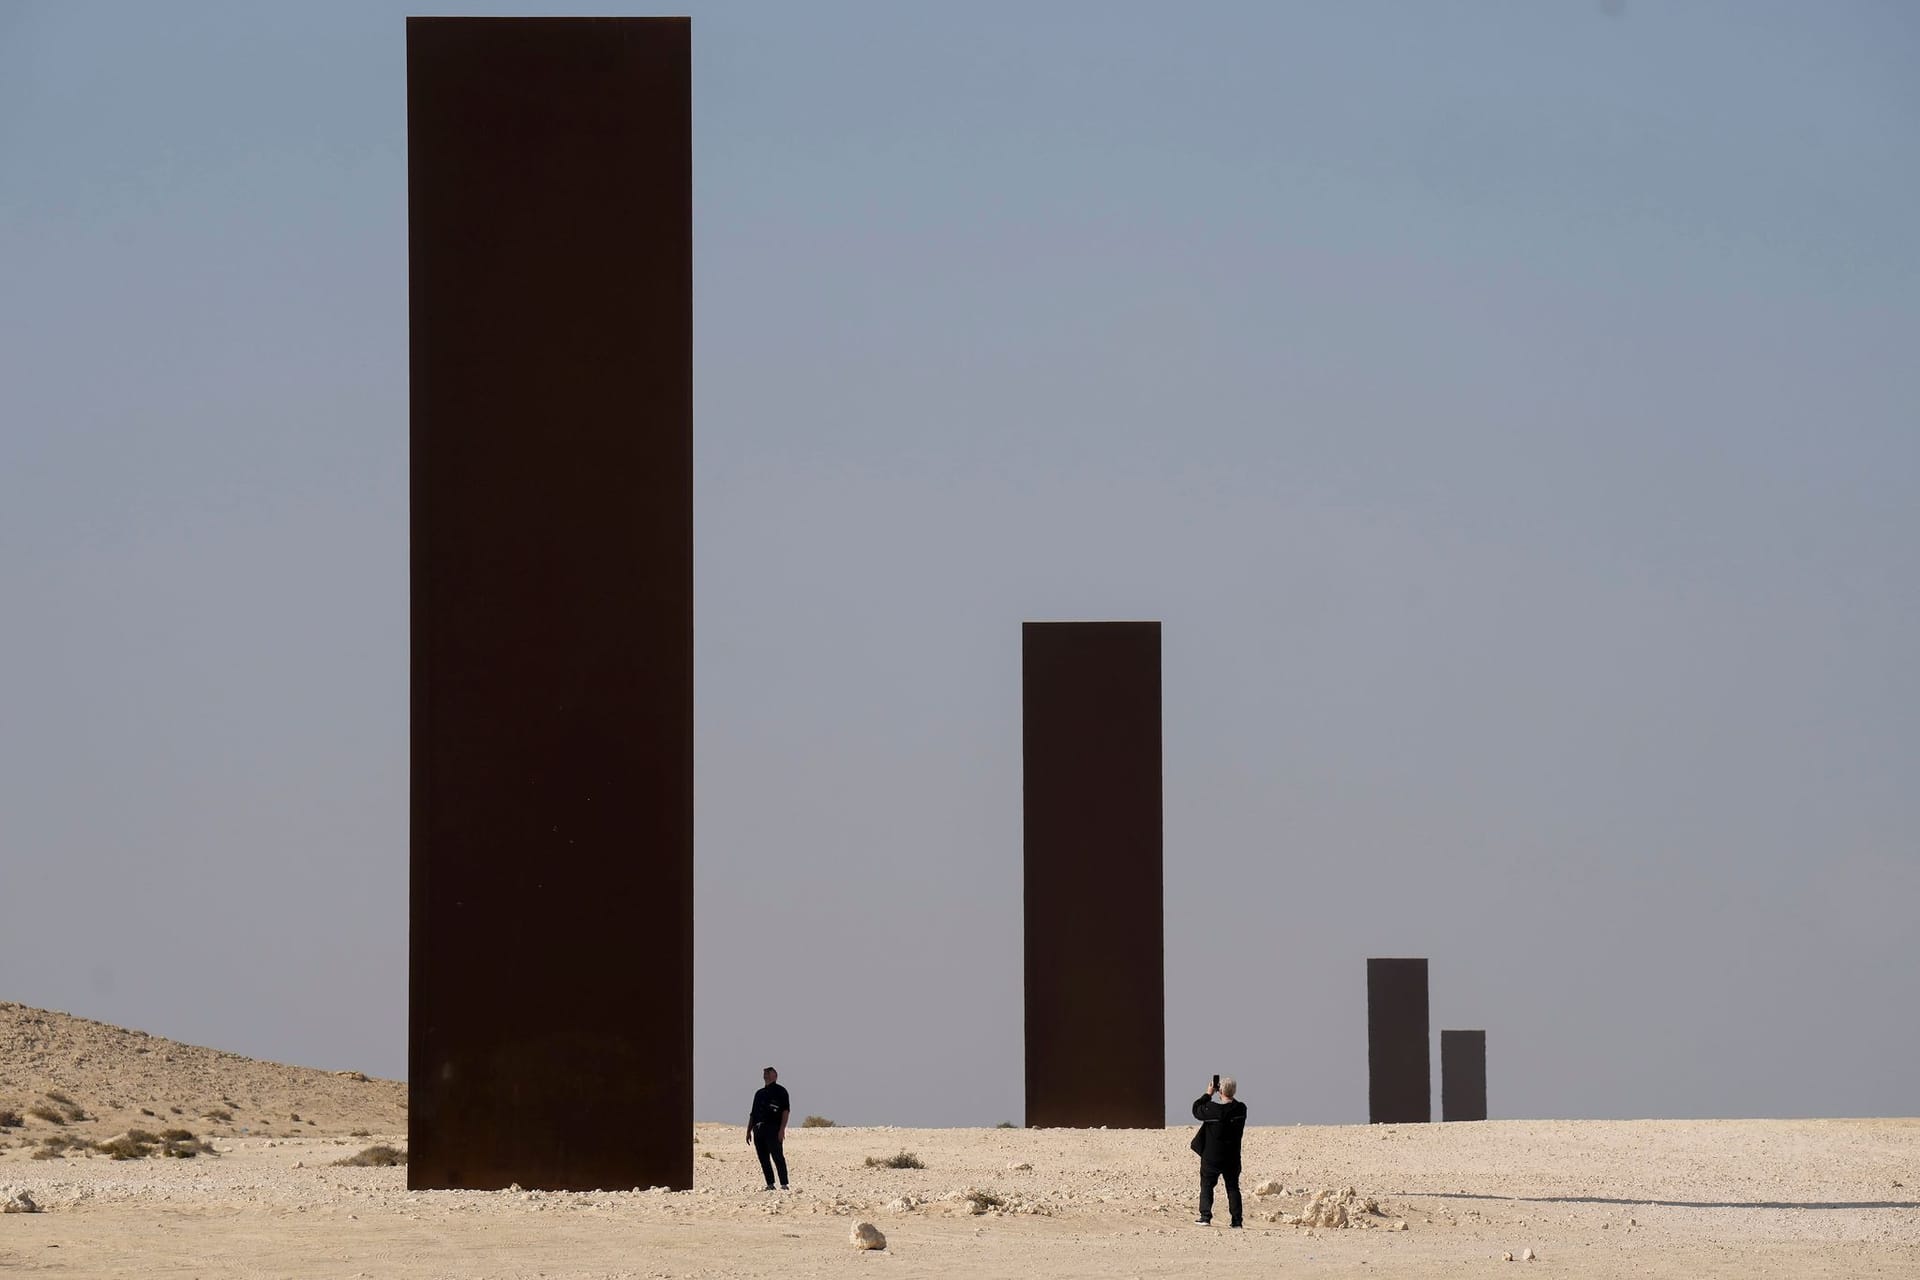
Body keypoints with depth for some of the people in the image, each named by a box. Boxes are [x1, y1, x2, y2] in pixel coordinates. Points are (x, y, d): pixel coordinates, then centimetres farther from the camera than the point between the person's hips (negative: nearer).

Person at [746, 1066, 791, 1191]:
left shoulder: (779, 1091, 3)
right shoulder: (759, 1093, 23)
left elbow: (786, 1110, -6)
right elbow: (753, 1114, 25)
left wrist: (782, 1129, -16)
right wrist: (749, 1131, 17)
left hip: (773, 1128, -7)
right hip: (758, 1128, 7)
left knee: (777, 1156, -12)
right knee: (763, 1158, 4)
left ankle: (784, 1184, -14)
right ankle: (770, 1184, 8)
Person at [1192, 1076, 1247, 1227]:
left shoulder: (1212, 1109, -21)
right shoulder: (1241, 1109, -10)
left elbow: (1196, 1110, -3)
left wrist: (1208, 1094, 2)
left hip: (1212, 1157, -3)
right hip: (1232, 1157, 3)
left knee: (1207, 1185, 10)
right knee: (1233, 1187, 10)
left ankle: (1205, 1216, 4)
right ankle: (1236, 1219, 6)